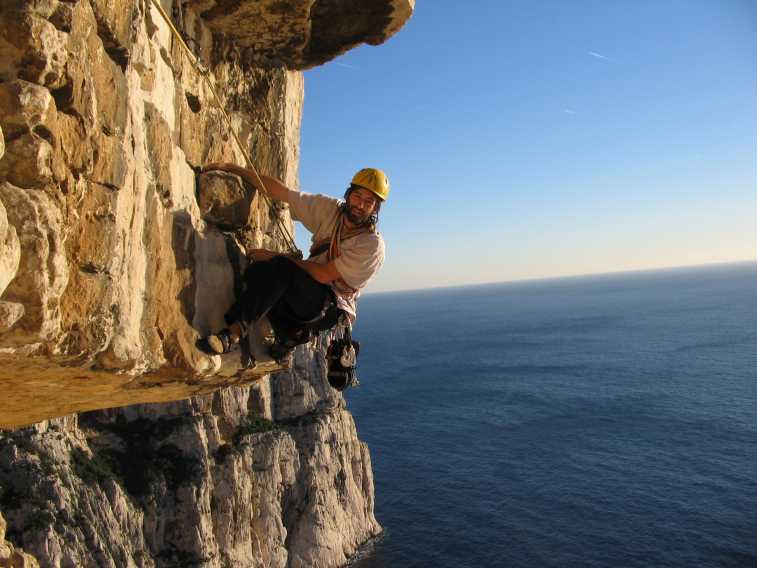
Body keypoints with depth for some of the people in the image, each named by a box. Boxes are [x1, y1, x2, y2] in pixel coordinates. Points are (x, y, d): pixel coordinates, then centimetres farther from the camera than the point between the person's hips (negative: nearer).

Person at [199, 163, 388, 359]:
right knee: (257, 271, -26)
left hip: (331, 308, -6)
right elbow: (278, 190, 1)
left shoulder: (372, 244, -15)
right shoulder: (329, 209, 2)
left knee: (280, 268, -33)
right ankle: (290, 334, -16)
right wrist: (231, 168, -2)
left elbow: (324, 275, -20)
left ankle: (234, 332, -36)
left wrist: (277, 257, -17)